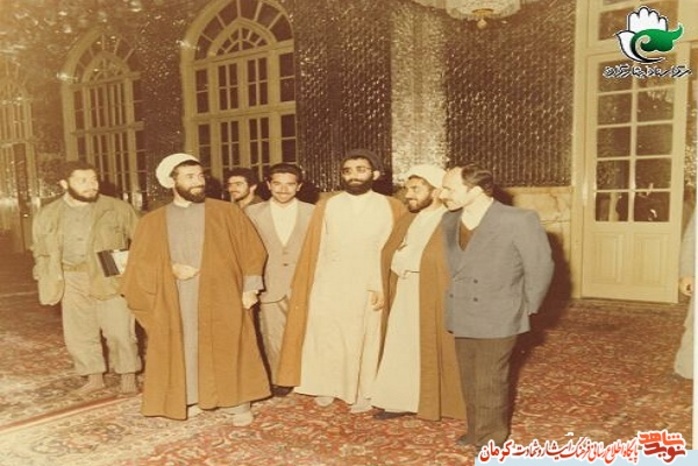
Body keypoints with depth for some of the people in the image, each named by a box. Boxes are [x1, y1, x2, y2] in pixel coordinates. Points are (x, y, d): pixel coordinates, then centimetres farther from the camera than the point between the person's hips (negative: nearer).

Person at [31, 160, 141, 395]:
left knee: (120, 331, -4)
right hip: (73, 284, 3)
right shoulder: (47, 216, 6)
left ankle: (128, 378, 13)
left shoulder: (118, 208, -3)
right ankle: (94, 377, 24)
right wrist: (48, 283, 8)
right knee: (79, 333, 8)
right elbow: (42, 254, 17)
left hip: (112, 279, -3)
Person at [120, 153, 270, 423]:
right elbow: (141, 262, 6)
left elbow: (251, 250, 0)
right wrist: (171, 269, -11)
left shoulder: (226, 213, 1)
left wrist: (250, 287, -7)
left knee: (227, 349, 4)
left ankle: (238, 404, 16)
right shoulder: (153, 221, 5)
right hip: (176, 300, 2)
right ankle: (190, 399, 25)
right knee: (184, 349, 8)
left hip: (220, 297, -1)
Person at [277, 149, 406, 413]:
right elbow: (314, 251, 5)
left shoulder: (391, 208, -1)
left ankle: (363, 393, 26)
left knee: (365, 342, 9)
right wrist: (309, 289, 1)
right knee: (325, 340, 8)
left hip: (369, 290, -1)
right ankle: (327, 387, 28)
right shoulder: (326, 207, 4)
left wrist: (385, 288, -12)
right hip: (328, 288, 1)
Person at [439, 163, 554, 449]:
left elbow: (540, 266, -7)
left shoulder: (519, 221, -16)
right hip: (462, 317, 6)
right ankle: (476, 430, 35)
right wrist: (455, 298, 13)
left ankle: (491, 439, 24)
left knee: (490, 383, 5)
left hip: (497, 318, -5)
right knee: (470, 381, 16)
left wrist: (527, 308, -1)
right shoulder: (449, 221, 2)